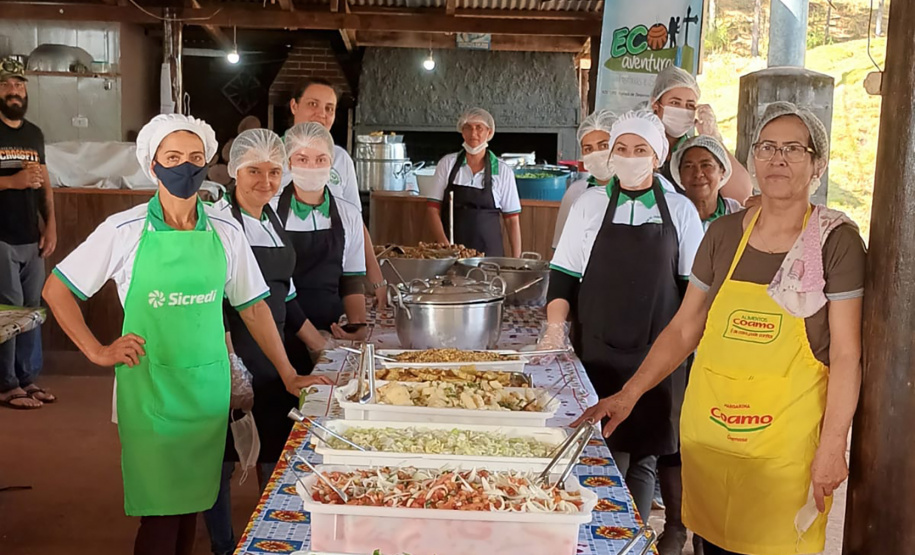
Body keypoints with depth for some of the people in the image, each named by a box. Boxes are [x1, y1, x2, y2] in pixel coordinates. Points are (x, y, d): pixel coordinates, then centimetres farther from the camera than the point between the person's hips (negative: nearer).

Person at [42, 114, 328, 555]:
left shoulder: (225, 233, 3)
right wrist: (97, 352, -4)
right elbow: (56, 290, 3)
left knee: (192, 502, 12)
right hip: (149, 386, -3)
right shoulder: (124, 230, -5)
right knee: (160, 510, -1)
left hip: (207, 385, 3)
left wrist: (288, 376, 7)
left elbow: (253, 307, 9)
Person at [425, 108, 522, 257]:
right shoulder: (447, 164, 2)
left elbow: (512, 220, 2)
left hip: (489, 251, -1)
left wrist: (516, 260, -3)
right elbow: (433, 210, 1)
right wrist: (445, 245, -13)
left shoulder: (503, 171, 0)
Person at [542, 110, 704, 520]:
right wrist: (555, 328, -6)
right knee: (606, 453, -1)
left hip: (658, 354, 0)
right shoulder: (590, 205, 5)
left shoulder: (680, 211, 5)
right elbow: (564, 274, 5)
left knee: (644, 455, 4)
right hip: (598, 352, 0)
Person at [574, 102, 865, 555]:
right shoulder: (723, 234, 5)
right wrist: (629, 394, -1)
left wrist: (833, 445, -11)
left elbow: (846, 354, -6)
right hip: (708, 428, 3)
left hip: (786, 438, -3)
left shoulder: (836, 240, -5)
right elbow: (684, 329, 7)